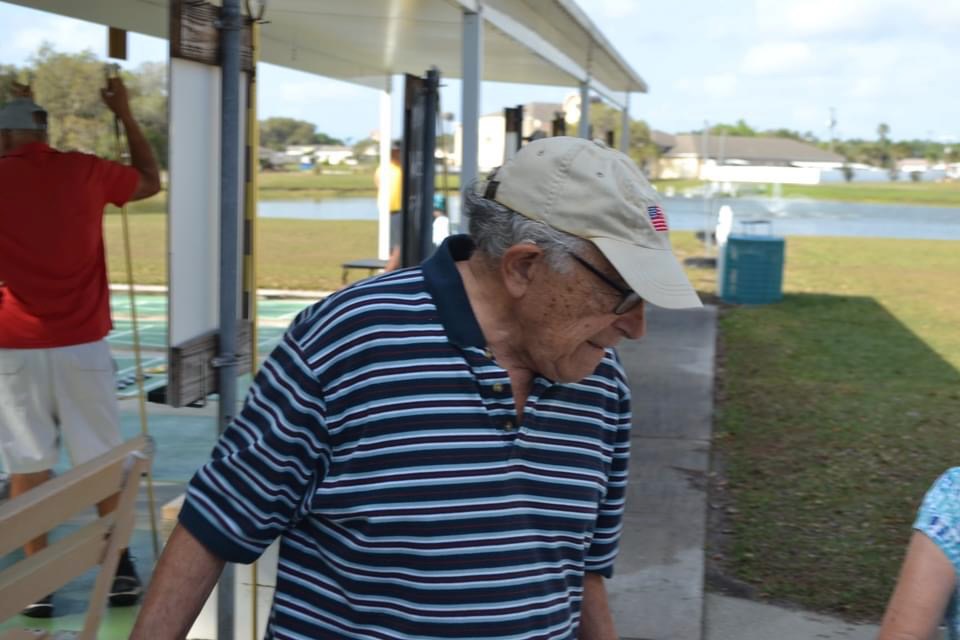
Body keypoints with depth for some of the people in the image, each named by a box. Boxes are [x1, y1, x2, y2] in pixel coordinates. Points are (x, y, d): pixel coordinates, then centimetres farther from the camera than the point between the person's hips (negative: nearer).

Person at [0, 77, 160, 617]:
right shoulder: (84, 172, 1)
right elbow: (151, 182, 17)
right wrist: (126, 115, 23)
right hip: (82, 344, 1)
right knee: (103, 458, 10)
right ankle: (120, 565, 17)